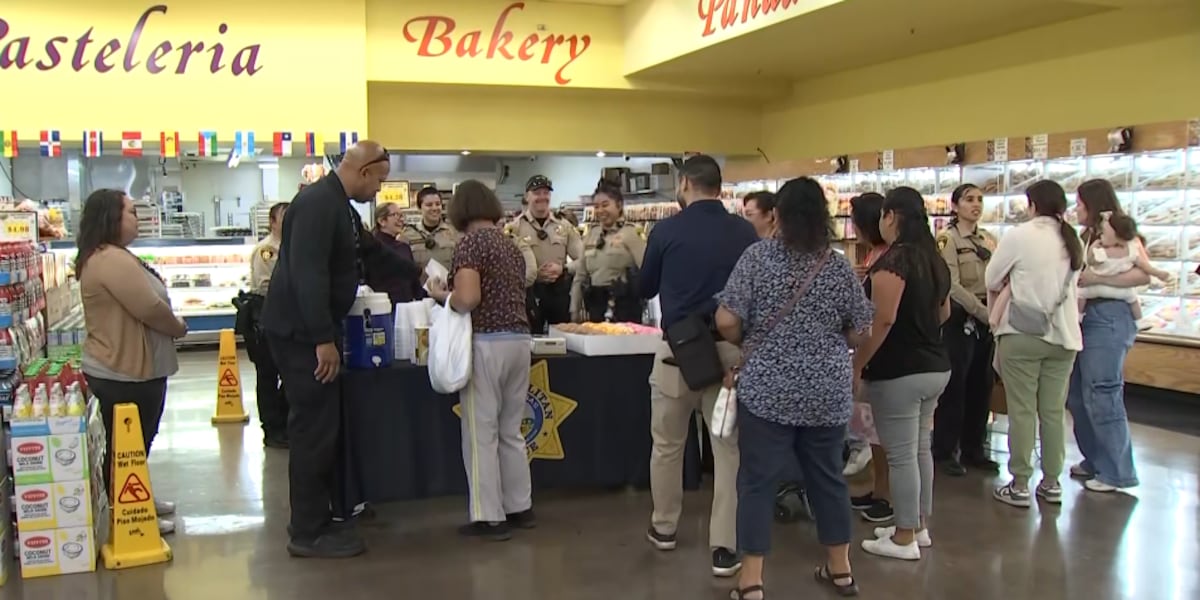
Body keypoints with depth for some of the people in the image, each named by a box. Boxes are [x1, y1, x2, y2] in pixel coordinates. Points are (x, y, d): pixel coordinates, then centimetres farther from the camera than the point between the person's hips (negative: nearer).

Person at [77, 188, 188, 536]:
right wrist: (179, 327, -6)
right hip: (126, 373, -11)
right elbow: (151, 309, -24)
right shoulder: (112, 260, -23)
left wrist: (170, 326, 6)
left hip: (126, 367, 11)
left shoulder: (106, 257, 14)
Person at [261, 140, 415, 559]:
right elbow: (308, 275, -26)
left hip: (314, 329, 11)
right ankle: (307, 533, 3)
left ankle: (316, 519, 25)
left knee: (320, 426, 15)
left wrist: (417, 274, 32)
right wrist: (324, 339, -26)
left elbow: (372, 252, 28)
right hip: (301, 332, -11)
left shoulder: (339, 205, 13)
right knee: (314, 428, -6)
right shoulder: (318, 203, -19)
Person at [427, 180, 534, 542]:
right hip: (519, 340, 8)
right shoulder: (511, 245, 15)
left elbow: (468, 299, -21)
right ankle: (520, 508, 22)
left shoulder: (470, 242, -9)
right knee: (511, 430, 16)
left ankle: (490, 518, 4)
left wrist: (441, 294, -1)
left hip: (487, 343, -8)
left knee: (482, 432, 0)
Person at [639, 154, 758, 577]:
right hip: (731, 348, 1)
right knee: (729, 448, 6)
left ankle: (664, 527, 32)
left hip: (678, 349, 0)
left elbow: (645, 289, 9)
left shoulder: (667, 230, -5)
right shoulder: (744, 231, -1)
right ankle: (725, 547, 5)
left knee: (667, 444, 17)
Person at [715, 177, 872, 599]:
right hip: (828, 394, 3)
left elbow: (726, 321, -11)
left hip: (767, 391, -3)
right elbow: (860, 334, 5)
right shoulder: (839, 267, 0)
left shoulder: (758, 256, -7)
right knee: (827, 477, 16)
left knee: (758, 482, 3)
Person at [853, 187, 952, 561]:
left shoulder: (893, 260, -17)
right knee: (920, 449, 18)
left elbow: (883, 320, -23)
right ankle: (919, 526, 29)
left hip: (898, 372, -9)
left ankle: (905, 538, 9)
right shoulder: (935, 260, 10)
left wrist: (856, 365, -16)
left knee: (901, 455, 0)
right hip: (935, 367, 9)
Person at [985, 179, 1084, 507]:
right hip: (1063, 335, 5)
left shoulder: (1019, 236, -11)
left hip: (1022, 335, -5)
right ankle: (1051, 482, 20)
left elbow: (991, 280, -2)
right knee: (1054, 411, 11)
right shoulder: (1073, 241, 5)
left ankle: (1020, 486, 6)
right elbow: (1071, 284, 16)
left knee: (1022, 411, 1)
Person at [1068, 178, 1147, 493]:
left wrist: (1095, 277, -22)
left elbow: (1143, 274, -20)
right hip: (1086, 317, 9)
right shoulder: (1090, 236, 18)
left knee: (1101, 396, -6)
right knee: (1077, 394, 10)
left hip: (1109, 317, -9)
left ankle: (1117, 472, 3)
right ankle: (1095, 461, 22)